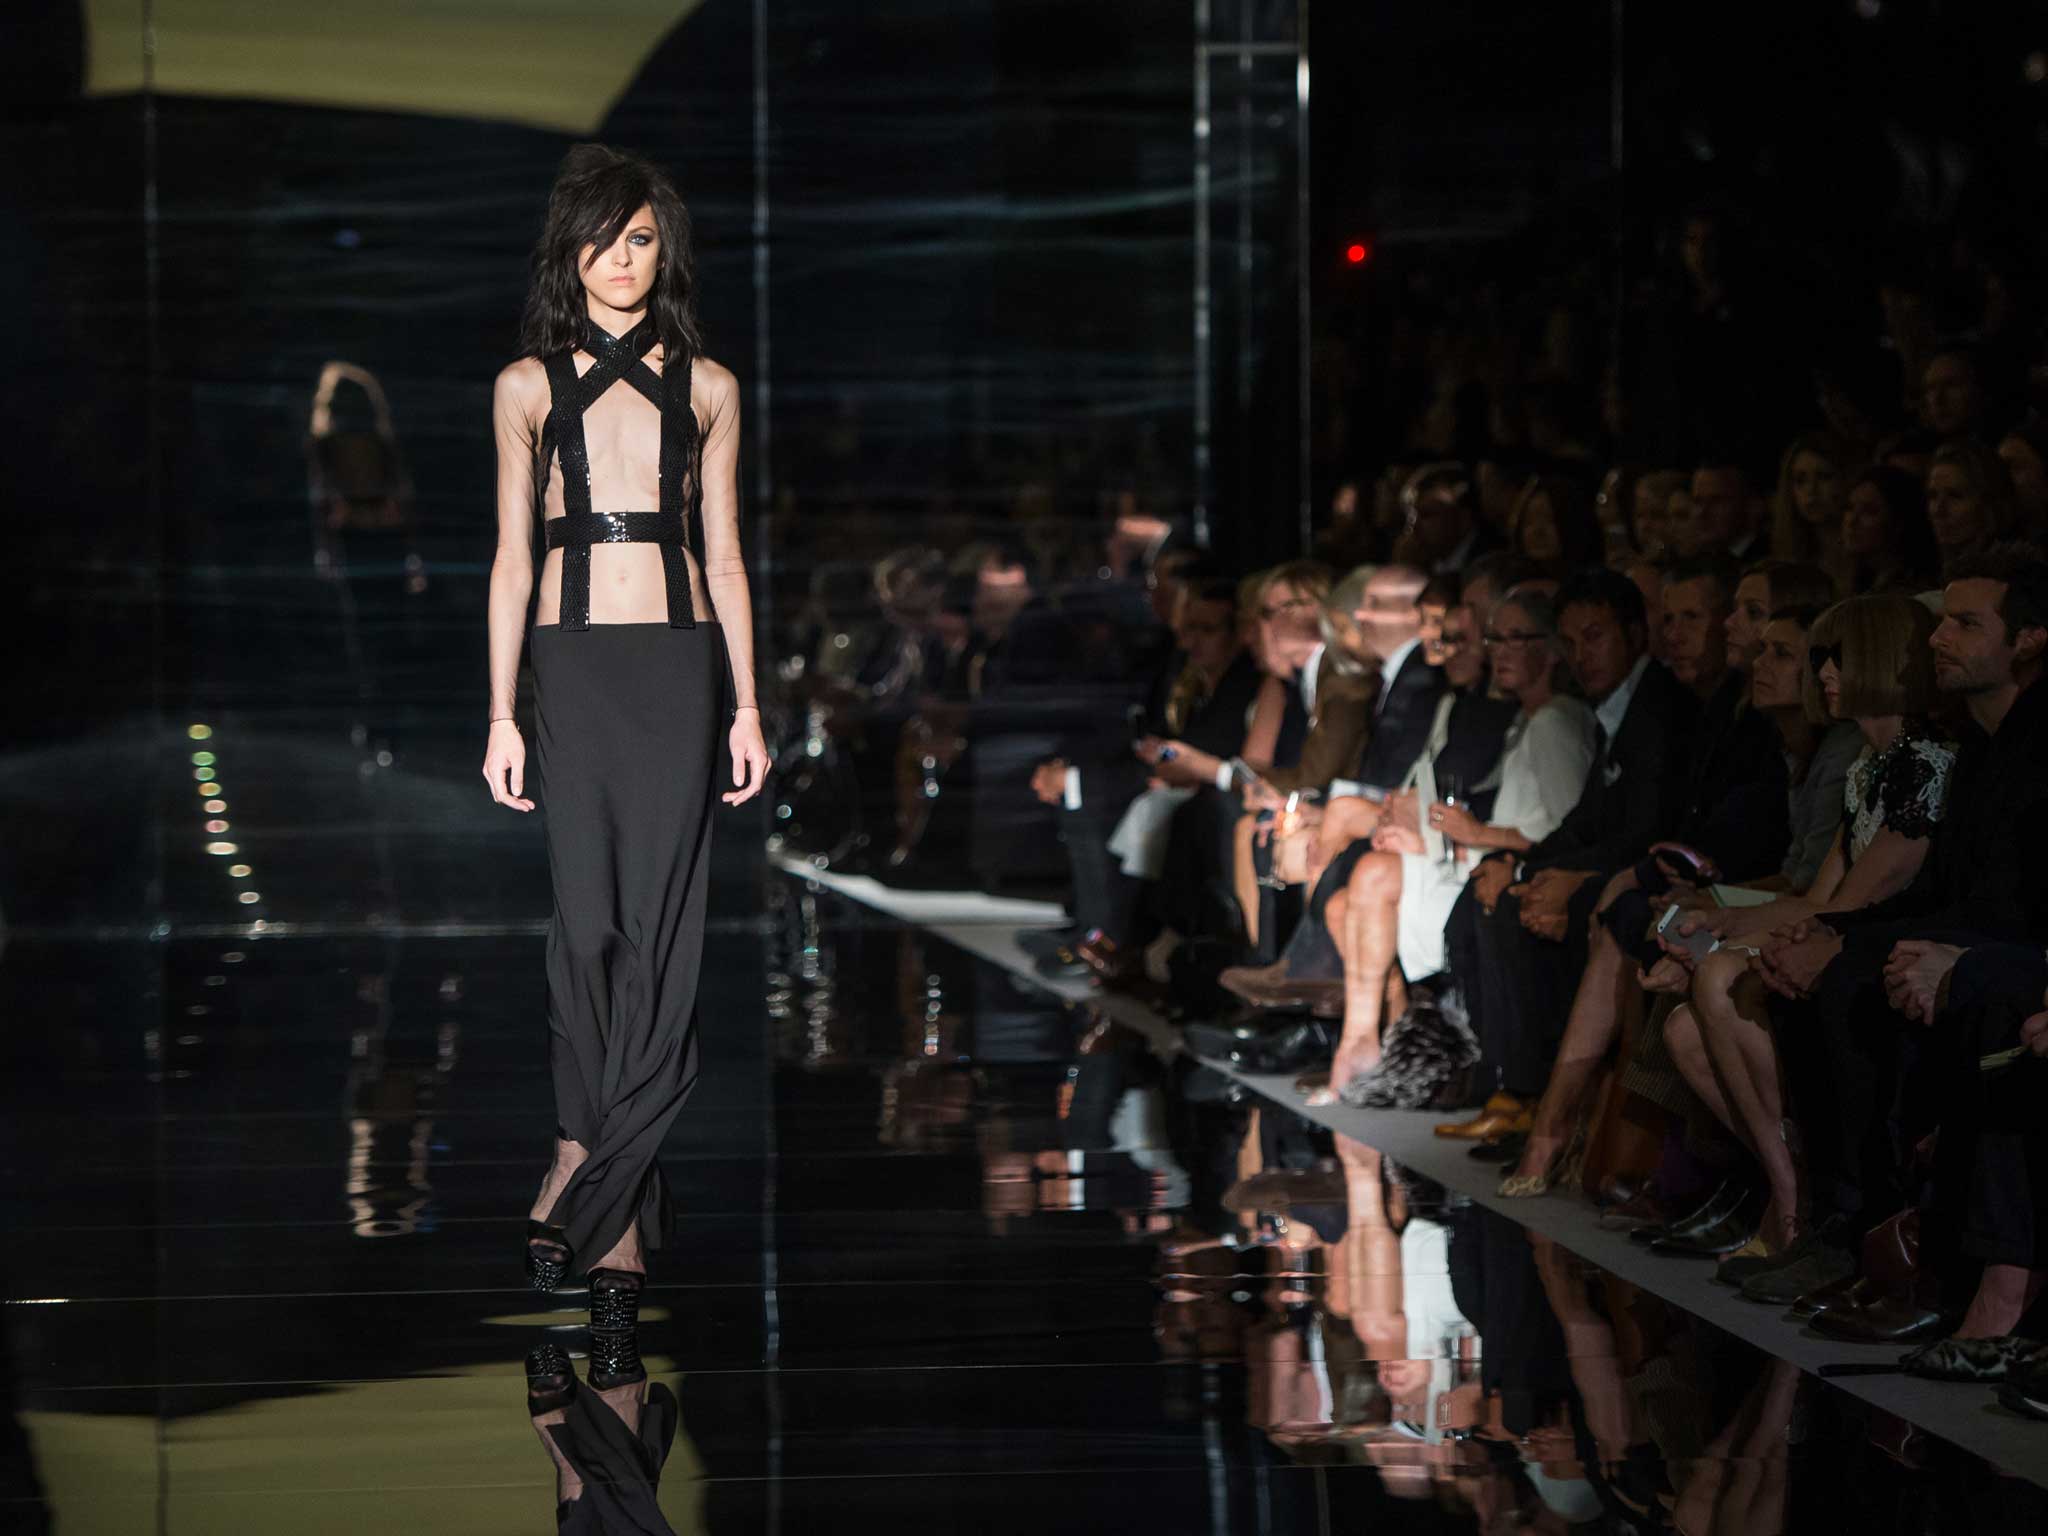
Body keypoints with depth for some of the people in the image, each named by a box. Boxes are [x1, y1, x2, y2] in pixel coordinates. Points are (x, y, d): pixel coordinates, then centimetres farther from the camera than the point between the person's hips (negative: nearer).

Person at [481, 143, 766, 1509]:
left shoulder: (705, 387, 10)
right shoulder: (530, 387, 9)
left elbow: (725, 556, 11)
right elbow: (512, 558, 8)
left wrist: (747, 704, 5)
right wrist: (502, 716, 2)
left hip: (678, 667, 0)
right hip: (576, 665, 0)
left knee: (656, 932, -7)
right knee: (588, 925, -5)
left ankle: (581, 1199, -5)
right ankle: (627, 1235, -1)